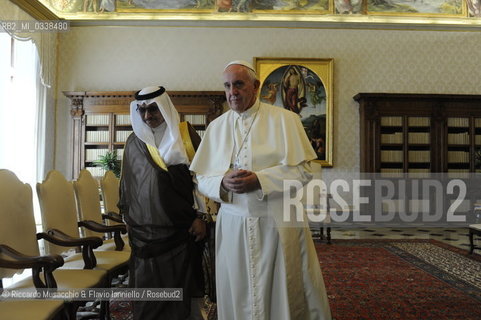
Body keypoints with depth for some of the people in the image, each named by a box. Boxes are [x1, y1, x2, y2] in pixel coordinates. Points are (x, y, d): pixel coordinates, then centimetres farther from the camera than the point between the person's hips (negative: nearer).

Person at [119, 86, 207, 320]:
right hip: (145, 232, 3)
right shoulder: (134, 142, 9)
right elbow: (126, 186, 15)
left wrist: (200, 216, -6)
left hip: (181, 230, -2)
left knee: (183, 288, 2)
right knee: (149, 289, 7)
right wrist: (129, 219, 13)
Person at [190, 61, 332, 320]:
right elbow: (202, 179, 6)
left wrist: (259, 180, -18)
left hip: (280, 223, -2)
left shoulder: (284, 119, -2)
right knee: (238, 299, 12)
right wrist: (223, 182, -15)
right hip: (233, 225, 3)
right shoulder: (216, 127, 8)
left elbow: (303, 170, -7)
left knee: (287, 295, 8)